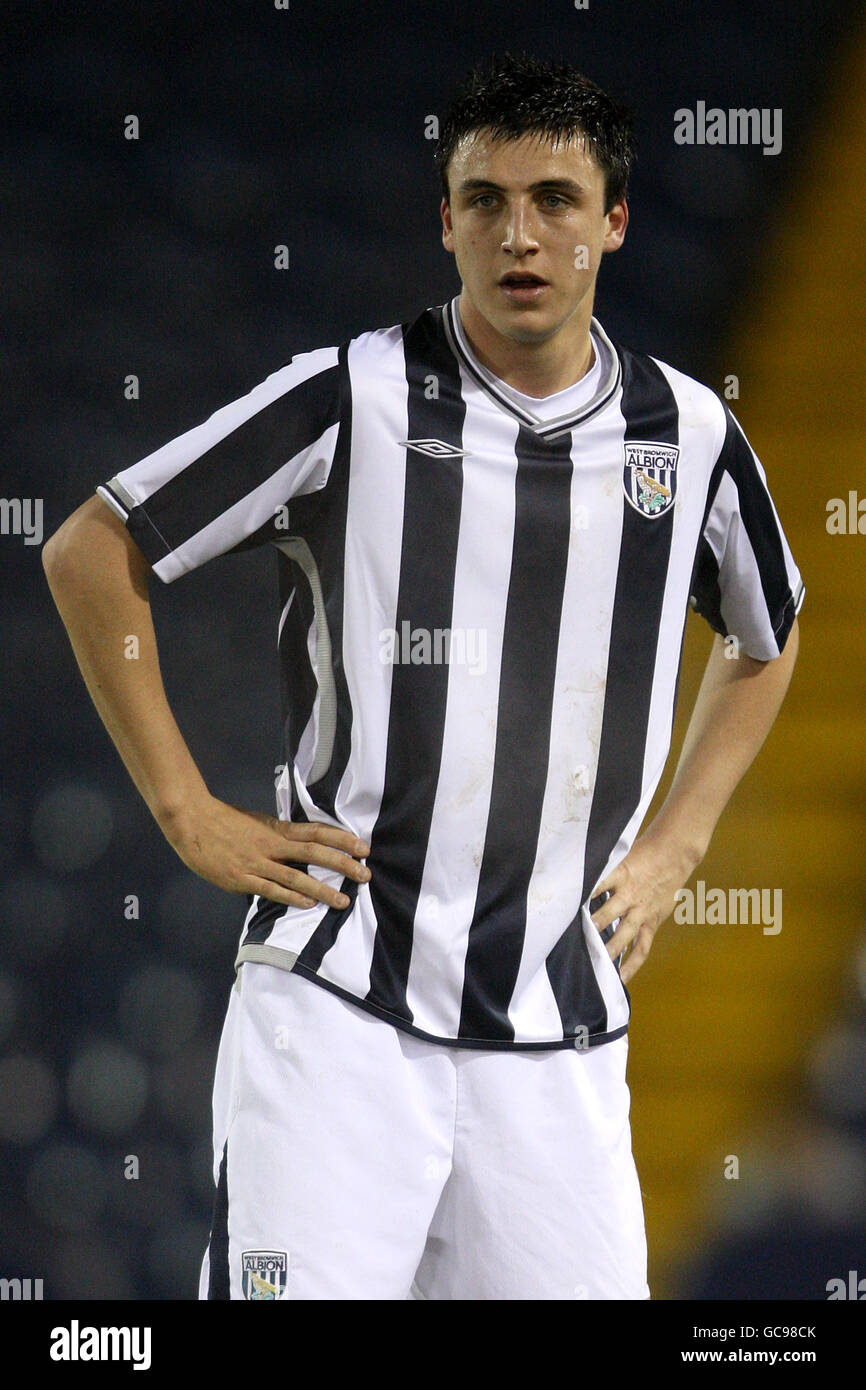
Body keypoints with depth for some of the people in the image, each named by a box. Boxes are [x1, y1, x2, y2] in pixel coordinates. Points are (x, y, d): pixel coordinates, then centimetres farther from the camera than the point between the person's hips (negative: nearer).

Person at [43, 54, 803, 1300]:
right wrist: (190, 815, -1)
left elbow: (763, 643, 28)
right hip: (336, 1009, -4)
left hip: (564, 1034, 4)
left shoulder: (691, 435, 8)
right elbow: (91, 553, 2)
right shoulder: (350, 400, -4)